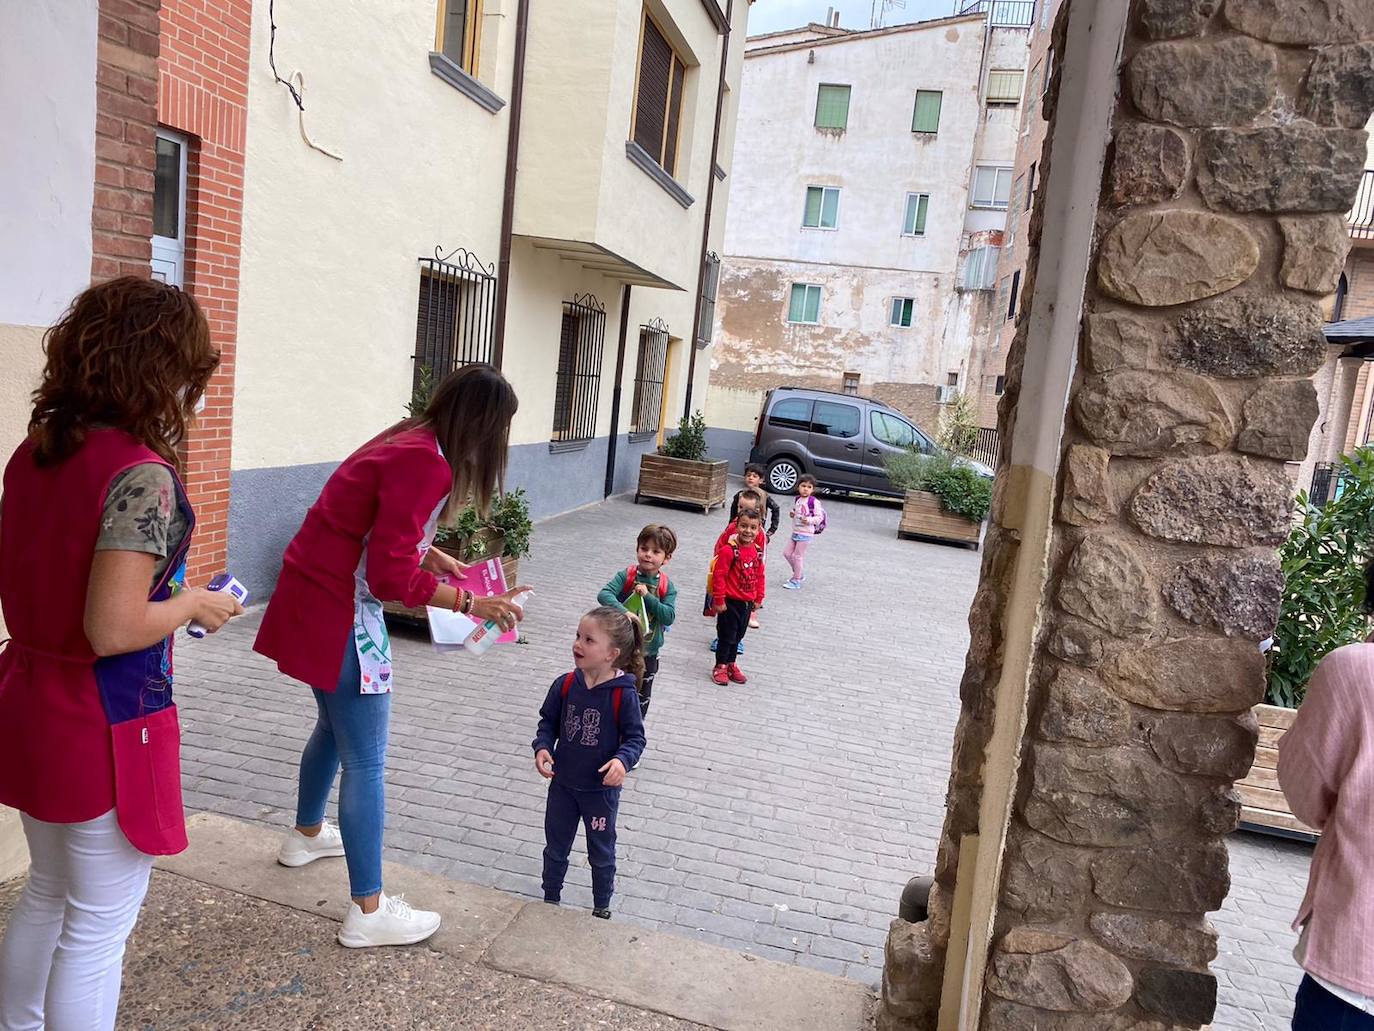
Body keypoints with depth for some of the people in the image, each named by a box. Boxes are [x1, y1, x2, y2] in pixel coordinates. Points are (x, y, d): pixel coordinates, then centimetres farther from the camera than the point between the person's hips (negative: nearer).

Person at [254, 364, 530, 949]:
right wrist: (470, 605, -17)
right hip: (339, 614, -10)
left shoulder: (409, 443, 7)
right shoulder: (427, 464, -23)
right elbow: (393, 576, -25)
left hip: (312, 599, 10)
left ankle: (306, 835, 50)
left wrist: (439, 560, 10)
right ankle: (368, 912, 10)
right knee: (366, 761, -1)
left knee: (335, 725, 28)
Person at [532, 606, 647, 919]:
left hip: (601, 789, -3)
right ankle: (550, 899, 45)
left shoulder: (623, 694, -21)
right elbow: (548, 722, 2)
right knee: (555, 847, 22)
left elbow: (635, 737, -13)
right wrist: (542, 747, -16)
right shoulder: (565, 685, -11)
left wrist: (622, 760, -32)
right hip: (562, 783, 3)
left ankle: (602, 908, 40)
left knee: (601, 853, 18)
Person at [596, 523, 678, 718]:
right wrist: (623, 612, -40)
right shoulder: (626, 576, -11)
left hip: (648, 652, 2)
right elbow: (604, 595, -26)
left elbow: (669, 616, -17)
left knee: (642, 697, 16)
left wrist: (647, 596, -23)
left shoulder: (667, 587, -7)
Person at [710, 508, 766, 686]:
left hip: (747, 602, 6)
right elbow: (719, 576, -18)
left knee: (738, 635, 19)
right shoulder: (729, 550, -19)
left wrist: (758, 598, 12)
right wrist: (719, 600, -16)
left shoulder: (758, 552, 1)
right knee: (727, 636, 4)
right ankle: (720, 667, 20)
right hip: (730, 602, -6)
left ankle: (731, 664, 34)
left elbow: (760, 576, 11)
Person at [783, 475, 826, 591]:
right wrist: (792, 514, 3)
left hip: (806, 534, -8)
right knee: (787, 553, 12)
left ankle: (796, 581, 12)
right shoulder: (797, 499, 8)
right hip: (795, 532, 8)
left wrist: (809, 520, -30)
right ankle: (800, 574, 28)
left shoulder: (814, 502, -15)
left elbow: (820, 517, -15)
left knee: (798, 556, -2)